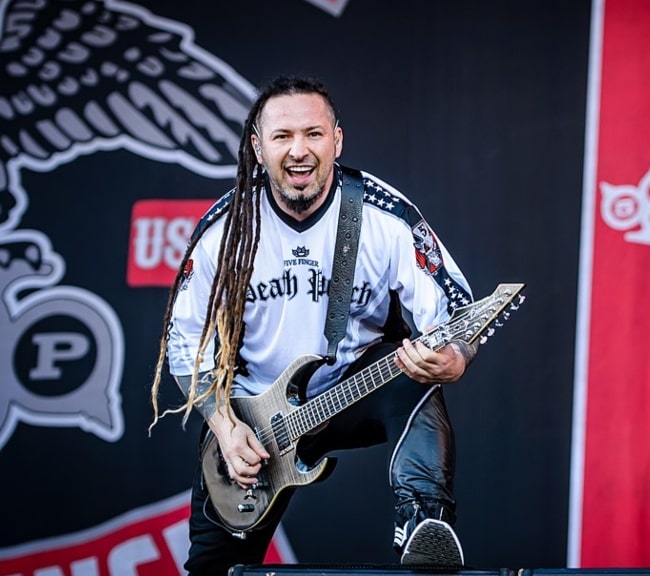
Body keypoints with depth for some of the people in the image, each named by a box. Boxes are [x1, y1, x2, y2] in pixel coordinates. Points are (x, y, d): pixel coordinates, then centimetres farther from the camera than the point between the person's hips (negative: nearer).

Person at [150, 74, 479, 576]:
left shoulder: (388, 218, -17)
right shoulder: (224, 229, -11)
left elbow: (458, 316, -17)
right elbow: (185, 337, -1)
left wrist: (451, 362, -40)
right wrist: (223, 424, -12)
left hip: (359, 391, -2)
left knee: (414, 378, -35)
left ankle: (424, 521, -43)